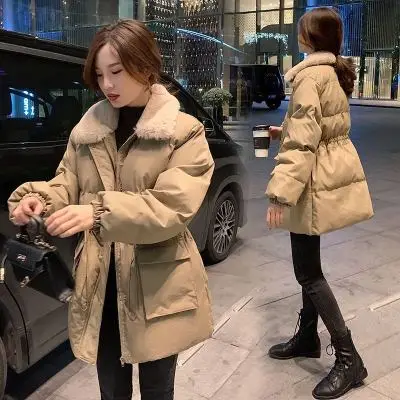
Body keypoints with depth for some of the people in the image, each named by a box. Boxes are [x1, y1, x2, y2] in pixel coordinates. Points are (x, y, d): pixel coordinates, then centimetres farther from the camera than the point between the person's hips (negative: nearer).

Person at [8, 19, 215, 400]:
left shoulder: (184, 132, -7)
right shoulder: (86, 130, 6)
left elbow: (173, 207, -19)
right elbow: (68, 185, 7)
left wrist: (101, 212, -31)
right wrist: (38, 198, -16)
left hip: (156, 288, -3)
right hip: (100, 286, 4)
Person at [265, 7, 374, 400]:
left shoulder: (310, 75, -17)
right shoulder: (336, 72, 13)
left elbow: (303, 140, -24)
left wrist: (280, 191, -25)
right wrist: (284, 131, 26)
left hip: (317, 181, -10)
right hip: (333, 172, 10)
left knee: (308, 272, -2)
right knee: (308, 264, 18)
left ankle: (348, 359, 6)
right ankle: (307, 337, 32)